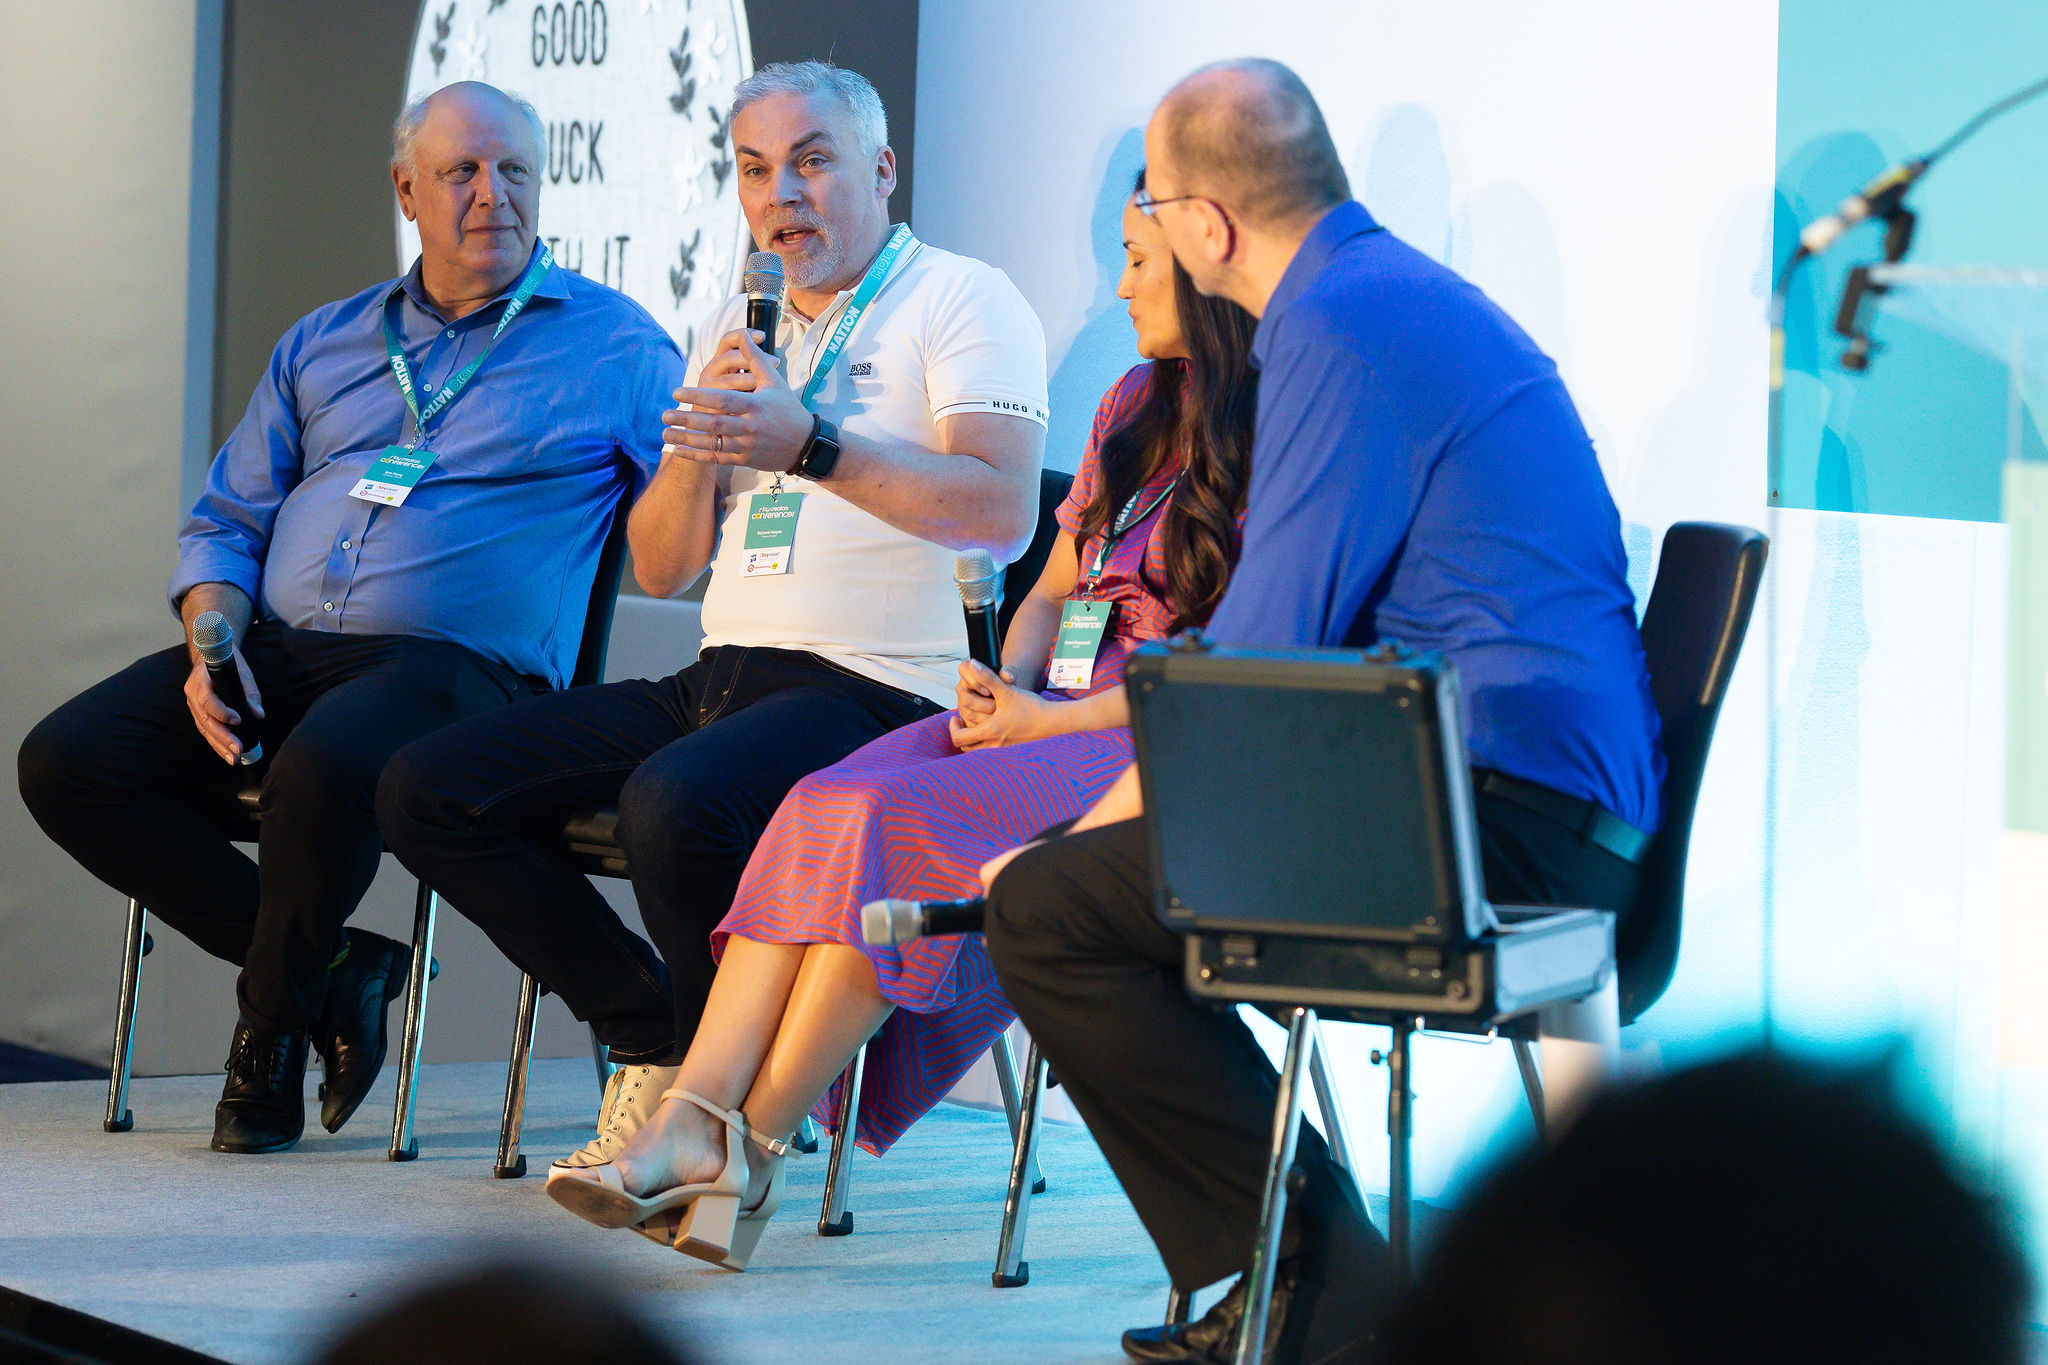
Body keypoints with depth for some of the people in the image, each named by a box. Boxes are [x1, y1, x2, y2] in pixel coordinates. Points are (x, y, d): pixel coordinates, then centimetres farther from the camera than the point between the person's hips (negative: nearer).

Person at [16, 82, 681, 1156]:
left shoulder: (614, 345, 9)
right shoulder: (324, 344, 22)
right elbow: (225, 523, 20)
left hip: (455, 663, -5)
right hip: (275, 650, 5)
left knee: (321, 771, -39)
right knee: (65, 762, -16)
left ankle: (274, 1027, -11)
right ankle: (323, 968, -6)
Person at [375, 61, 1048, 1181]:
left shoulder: (963, 300, 1)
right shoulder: (734, 329, 22)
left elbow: (1003, 512, -16)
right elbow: (660, 568, 17)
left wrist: (810, 445, -23)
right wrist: (698, 442, -3)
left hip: (879, 693, -8)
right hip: (719, 678, 8)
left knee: (673, 803, -37)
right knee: (425, 791, -5)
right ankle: (658, 1047, 1)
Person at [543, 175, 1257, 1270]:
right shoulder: (1134, 405, 22)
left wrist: (1054, 720, -15)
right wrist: (1004, 687, 2)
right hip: (1048, 715, 7)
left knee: (893, 821, -29)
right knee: (823, 808, -20)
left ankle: (750, 1147, -25)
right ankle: (689, 1120, -32)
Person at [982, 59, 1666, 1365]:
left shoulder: (1341, 326, -13)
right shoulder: (1404, 293, 20)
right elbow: (1276, 638, 29)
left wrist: (1088, 833, -3)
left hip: (1499, 825, -11)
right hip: (1558, 809, 11)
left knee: (1046, 910, -11)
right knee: (1097, 865, 22)